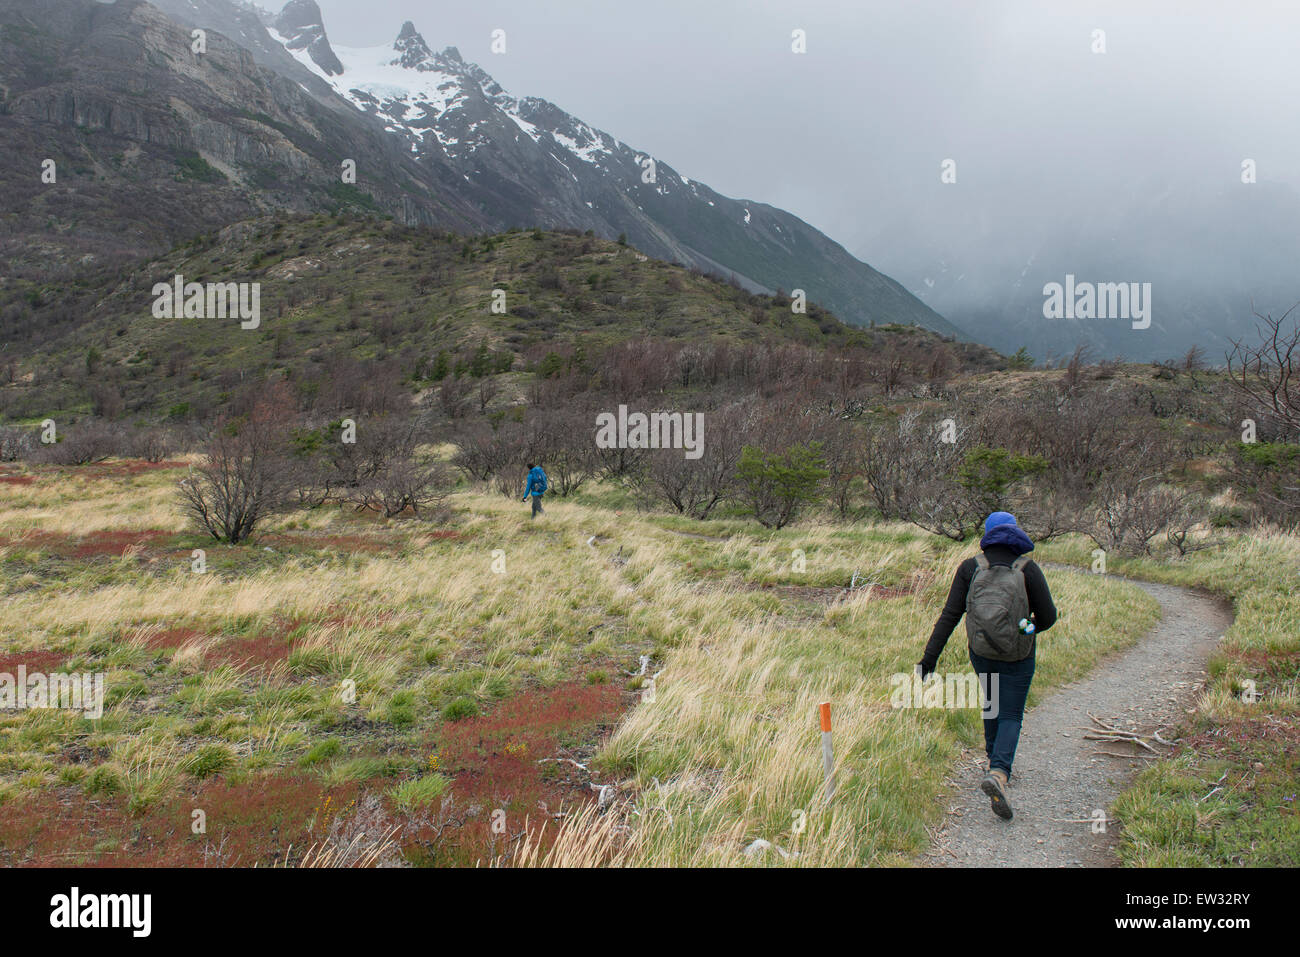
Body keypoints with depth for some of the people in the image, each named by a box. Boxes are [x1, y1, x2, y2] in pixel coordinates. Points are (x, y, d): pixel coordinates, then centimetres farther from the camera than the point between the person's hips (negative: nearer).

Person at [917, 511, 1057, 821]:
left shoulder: (970, 567, -5)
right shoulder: (1028, 569, -10)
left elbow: (950, 615, -10)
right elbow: (1048, 617, -7)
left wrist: (931, 655, -9)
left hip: (981, 652, 3)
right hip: (1017, 656, -3)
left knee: (992, 705, 26)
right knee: (1010, 717, 5)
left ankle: (996, 763, 37)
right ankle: (998, 773, -18)